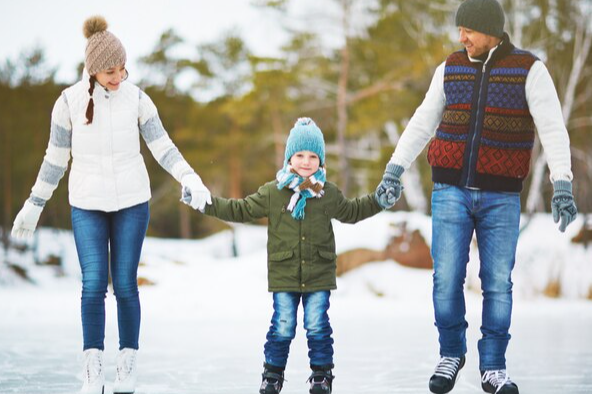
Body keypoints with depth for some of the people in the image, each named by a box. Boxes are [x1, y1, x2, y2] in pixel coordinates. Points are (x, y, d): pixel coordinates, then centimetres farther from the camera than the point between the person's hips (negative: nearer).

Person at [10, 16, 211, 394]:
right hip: (88, 204, 0)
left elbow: (163, 147, -4)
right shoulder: (69, 101, -8)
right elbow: (56, 157, 1)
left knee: (125, 284, -1)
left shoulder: (136, 97, -6)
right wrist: (34, 205, 4)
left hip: (131, 200, 0)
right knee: (94, 285, -10)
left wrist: (192, 180, -19)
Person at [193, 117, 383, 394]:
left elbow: (352, 212, 20)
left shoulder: (328, 194, 4)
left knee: (317, 327, 0)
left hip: (319, 276, 0)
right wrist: (207, 203, -1)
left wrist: (380, 200, 12)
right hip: (283, 276, 0)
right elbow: (241, 210, 6)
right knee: (282, 327, 1)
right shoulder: (272, 193, 0)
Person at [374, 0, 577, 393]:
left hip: (501, 197, -2)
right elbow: (422, 125, 7)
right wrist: (394, 172, -1)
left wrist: (562, 187, -27)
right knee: (447, 279, -3)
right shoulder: (451, 69, 3)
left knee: (498, 283, 0)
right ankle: (451, 354, 17)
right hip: (451, 191, 2)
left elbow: (553, 130, -16)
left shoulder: (529, 70, -8)